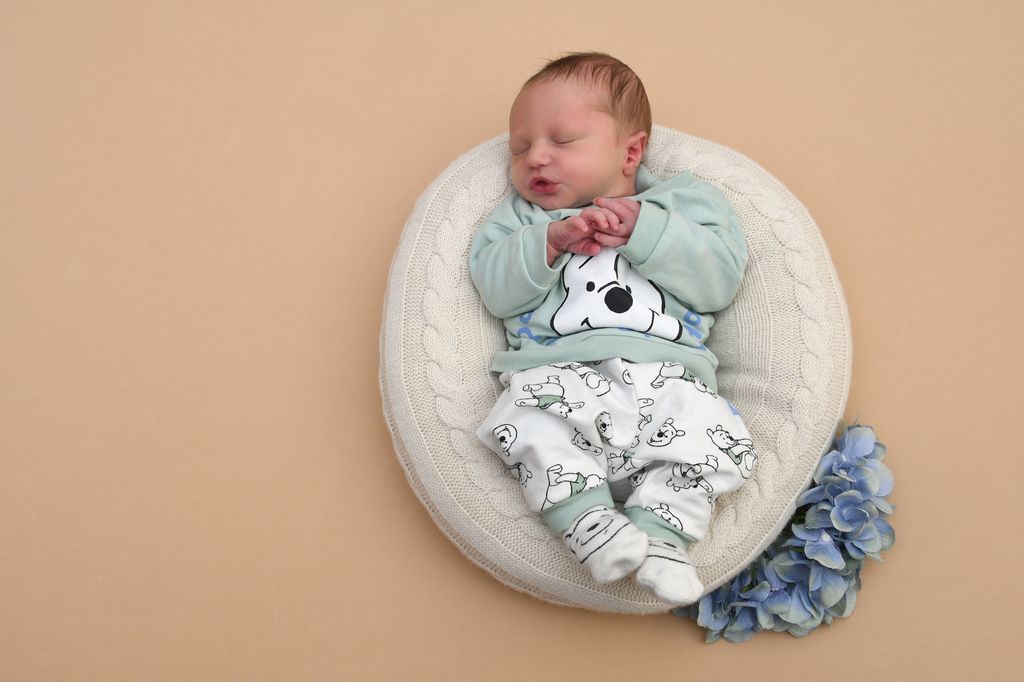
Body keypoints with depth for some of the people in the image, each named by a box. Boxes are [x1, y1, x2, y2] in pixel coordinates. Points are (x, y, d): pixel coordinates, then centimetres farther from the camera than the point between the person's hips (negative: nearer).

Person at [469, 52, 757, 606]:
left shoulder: (682, 202, 17)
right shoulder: (522, 217, 22)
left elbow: (720, 279, 2)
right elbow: (494, 288, 6)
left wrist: (643, 230, -8)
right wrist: (549, 241, -10)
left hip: (665, 377, 1)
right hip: (555, 375, 0)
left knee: (713, 432, -27)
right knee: (526, 425, -32)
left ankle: (661, 530, -19)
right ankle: (590, 524, -27)